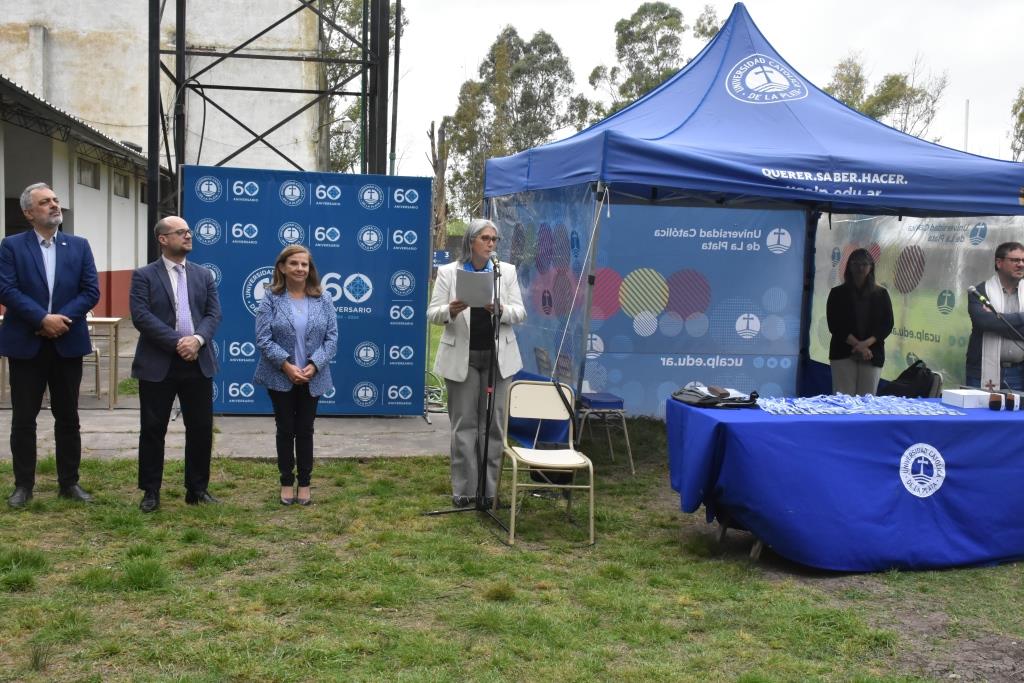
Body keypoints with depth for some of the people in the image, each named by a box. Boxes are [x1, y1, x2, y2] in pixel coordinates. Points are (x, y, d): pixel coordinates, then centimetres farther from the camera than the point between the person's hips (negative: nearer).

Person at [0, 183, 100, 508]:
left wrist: (62, 318, -14)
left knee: (68, 418, 8)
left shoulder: (79, 246, 7)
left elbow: (91, 291, 0)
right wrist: (43, 319, -19)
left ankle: (69, 483, 18)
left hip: (67, 343, 2)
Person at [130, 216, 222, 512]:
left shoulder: (204, 275, 13)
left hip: (198, 363, 3)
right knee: (153, 430, 4)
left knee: (201, 429, 6)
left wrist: (197, 338, -16)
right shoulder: (143, 276, 1)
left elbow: (213, 313, 4)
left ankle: (197, 489, 19)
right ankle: (151, 492, 16)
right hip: (157, 364, -3)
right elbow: (141, 316, -11)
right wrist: (177, 342, -19)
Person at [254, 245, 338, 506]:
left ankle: (305, 483, 19)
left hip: (312, 378, 1)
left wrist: (314, 365, -14)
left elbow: (332, 337, -1)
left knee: (305, 431, 9)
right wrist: (286, 365, -18)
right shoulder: (271, 298, -4)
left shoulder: (323, 299, 2)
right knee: (285, 430, 8)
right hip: (280, 377, -1)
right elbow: (263, 338, -10)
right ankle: (287, 482, 19)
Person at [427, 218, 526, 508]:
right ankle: (463, 488, 12)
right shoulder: (448, 272, 1)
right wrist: (450, 310, -24)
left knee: (493, 423, 5)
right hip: (462, 357, -1)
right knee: (464, 424, 3)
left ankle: (488, 488, 15)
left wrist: (501, 310, -20)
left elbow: (520, 312, 2)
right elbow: (433, 313, -1)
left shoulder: (507, 271, 6)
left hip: (497, 356, 2)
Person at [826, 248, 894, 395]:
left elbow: (887, 324, 4)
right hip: (843, 353, -2)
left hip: (872, 355, 2)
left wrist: (867, 343, -13)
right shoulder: (838, 293, 6)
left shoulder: (881, 294, 10)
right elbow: (834, 325, -3)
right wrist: (857, 345, -14)